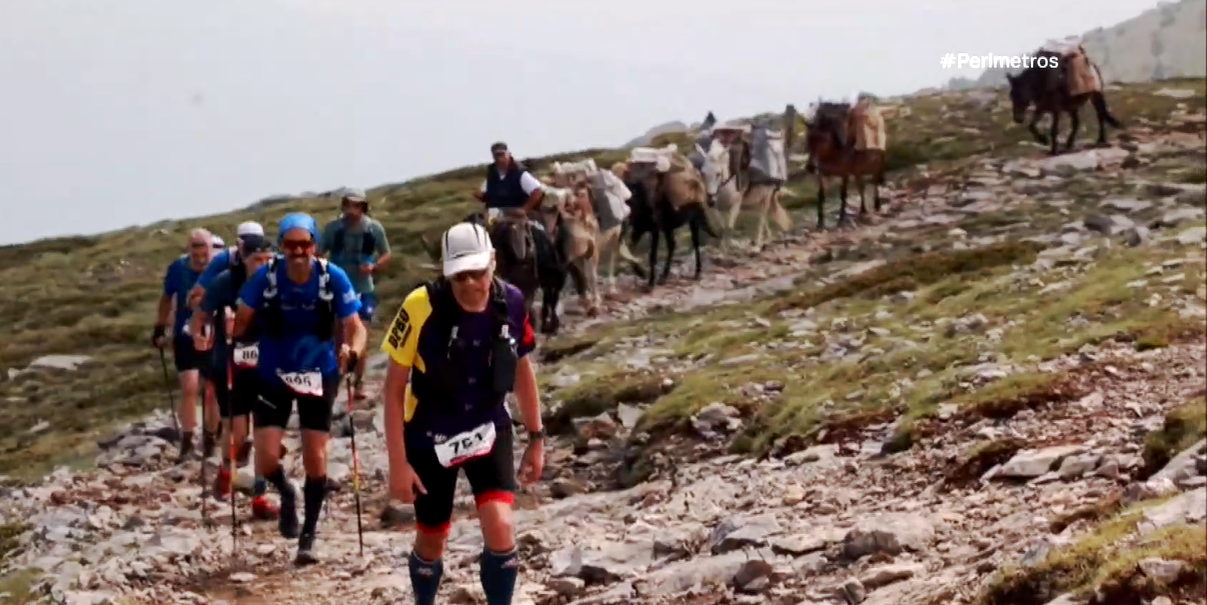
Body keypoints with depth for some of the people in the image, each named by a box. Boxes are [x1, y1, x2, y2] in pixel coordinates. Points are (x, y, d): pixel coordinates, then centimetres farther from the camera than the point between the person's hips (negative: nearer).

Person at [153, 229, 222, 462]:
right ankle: (186, 442, -2)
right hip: (185, 338, 0)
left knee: (212, 392, 7)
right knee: (189, 388, -11)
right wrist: (160, 329, 7)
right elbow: (167, 298, 5)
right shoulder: (178, 268, -11)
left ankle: (209, 441, 23)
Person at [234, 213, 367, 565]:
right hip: (273, 377, 0)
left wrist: (352, 351, -35)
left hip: (318, 377, 0)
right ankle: (286, 494, 27)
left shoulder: (333, 278, -15)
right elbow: (242, 321, -3)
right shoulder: (266, 277, -14)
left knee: (315, 460, -1)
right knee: (266, 459, -9)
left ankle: (308, 538, 17)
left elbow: (355, 327, -15)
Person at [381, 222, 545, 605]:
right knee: (431, 544, 12)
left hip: (488, 431, 2)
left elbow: (522, 369, 5)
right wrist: (398, 462, -15)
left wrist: (536, 437, 9)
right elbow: (394, 388, -14)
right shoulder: (422, 307, -24)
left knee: (501, 530, -18)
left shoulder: (511, 304, -14)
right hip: (429, 439, -2)